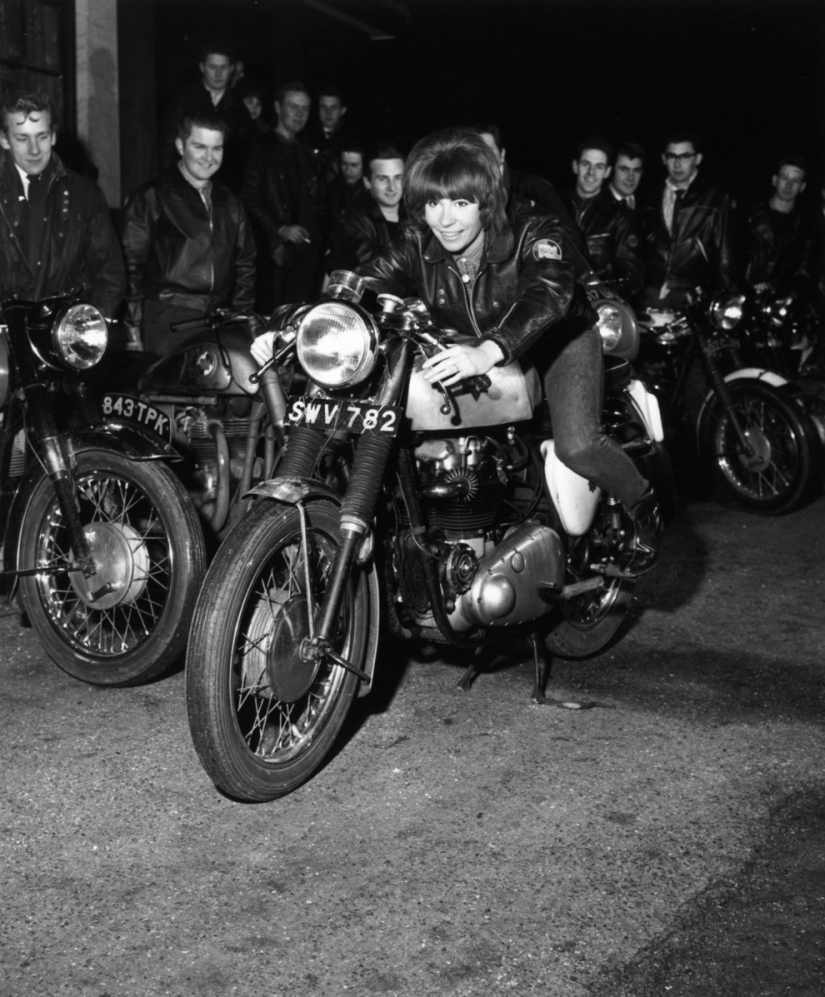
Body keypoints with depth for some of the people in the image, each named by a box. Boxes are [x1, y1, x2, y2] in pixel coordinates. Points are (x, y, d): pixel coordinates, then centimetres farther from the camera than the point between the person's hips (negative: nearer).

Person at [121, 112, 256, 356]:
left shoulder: (230, 203, 19)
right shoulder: (150, 198, 2)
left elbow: (245, 264, 24)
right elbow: (130, 264, -1)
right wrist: (134, 326, -7)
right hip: (167, 324, -4)